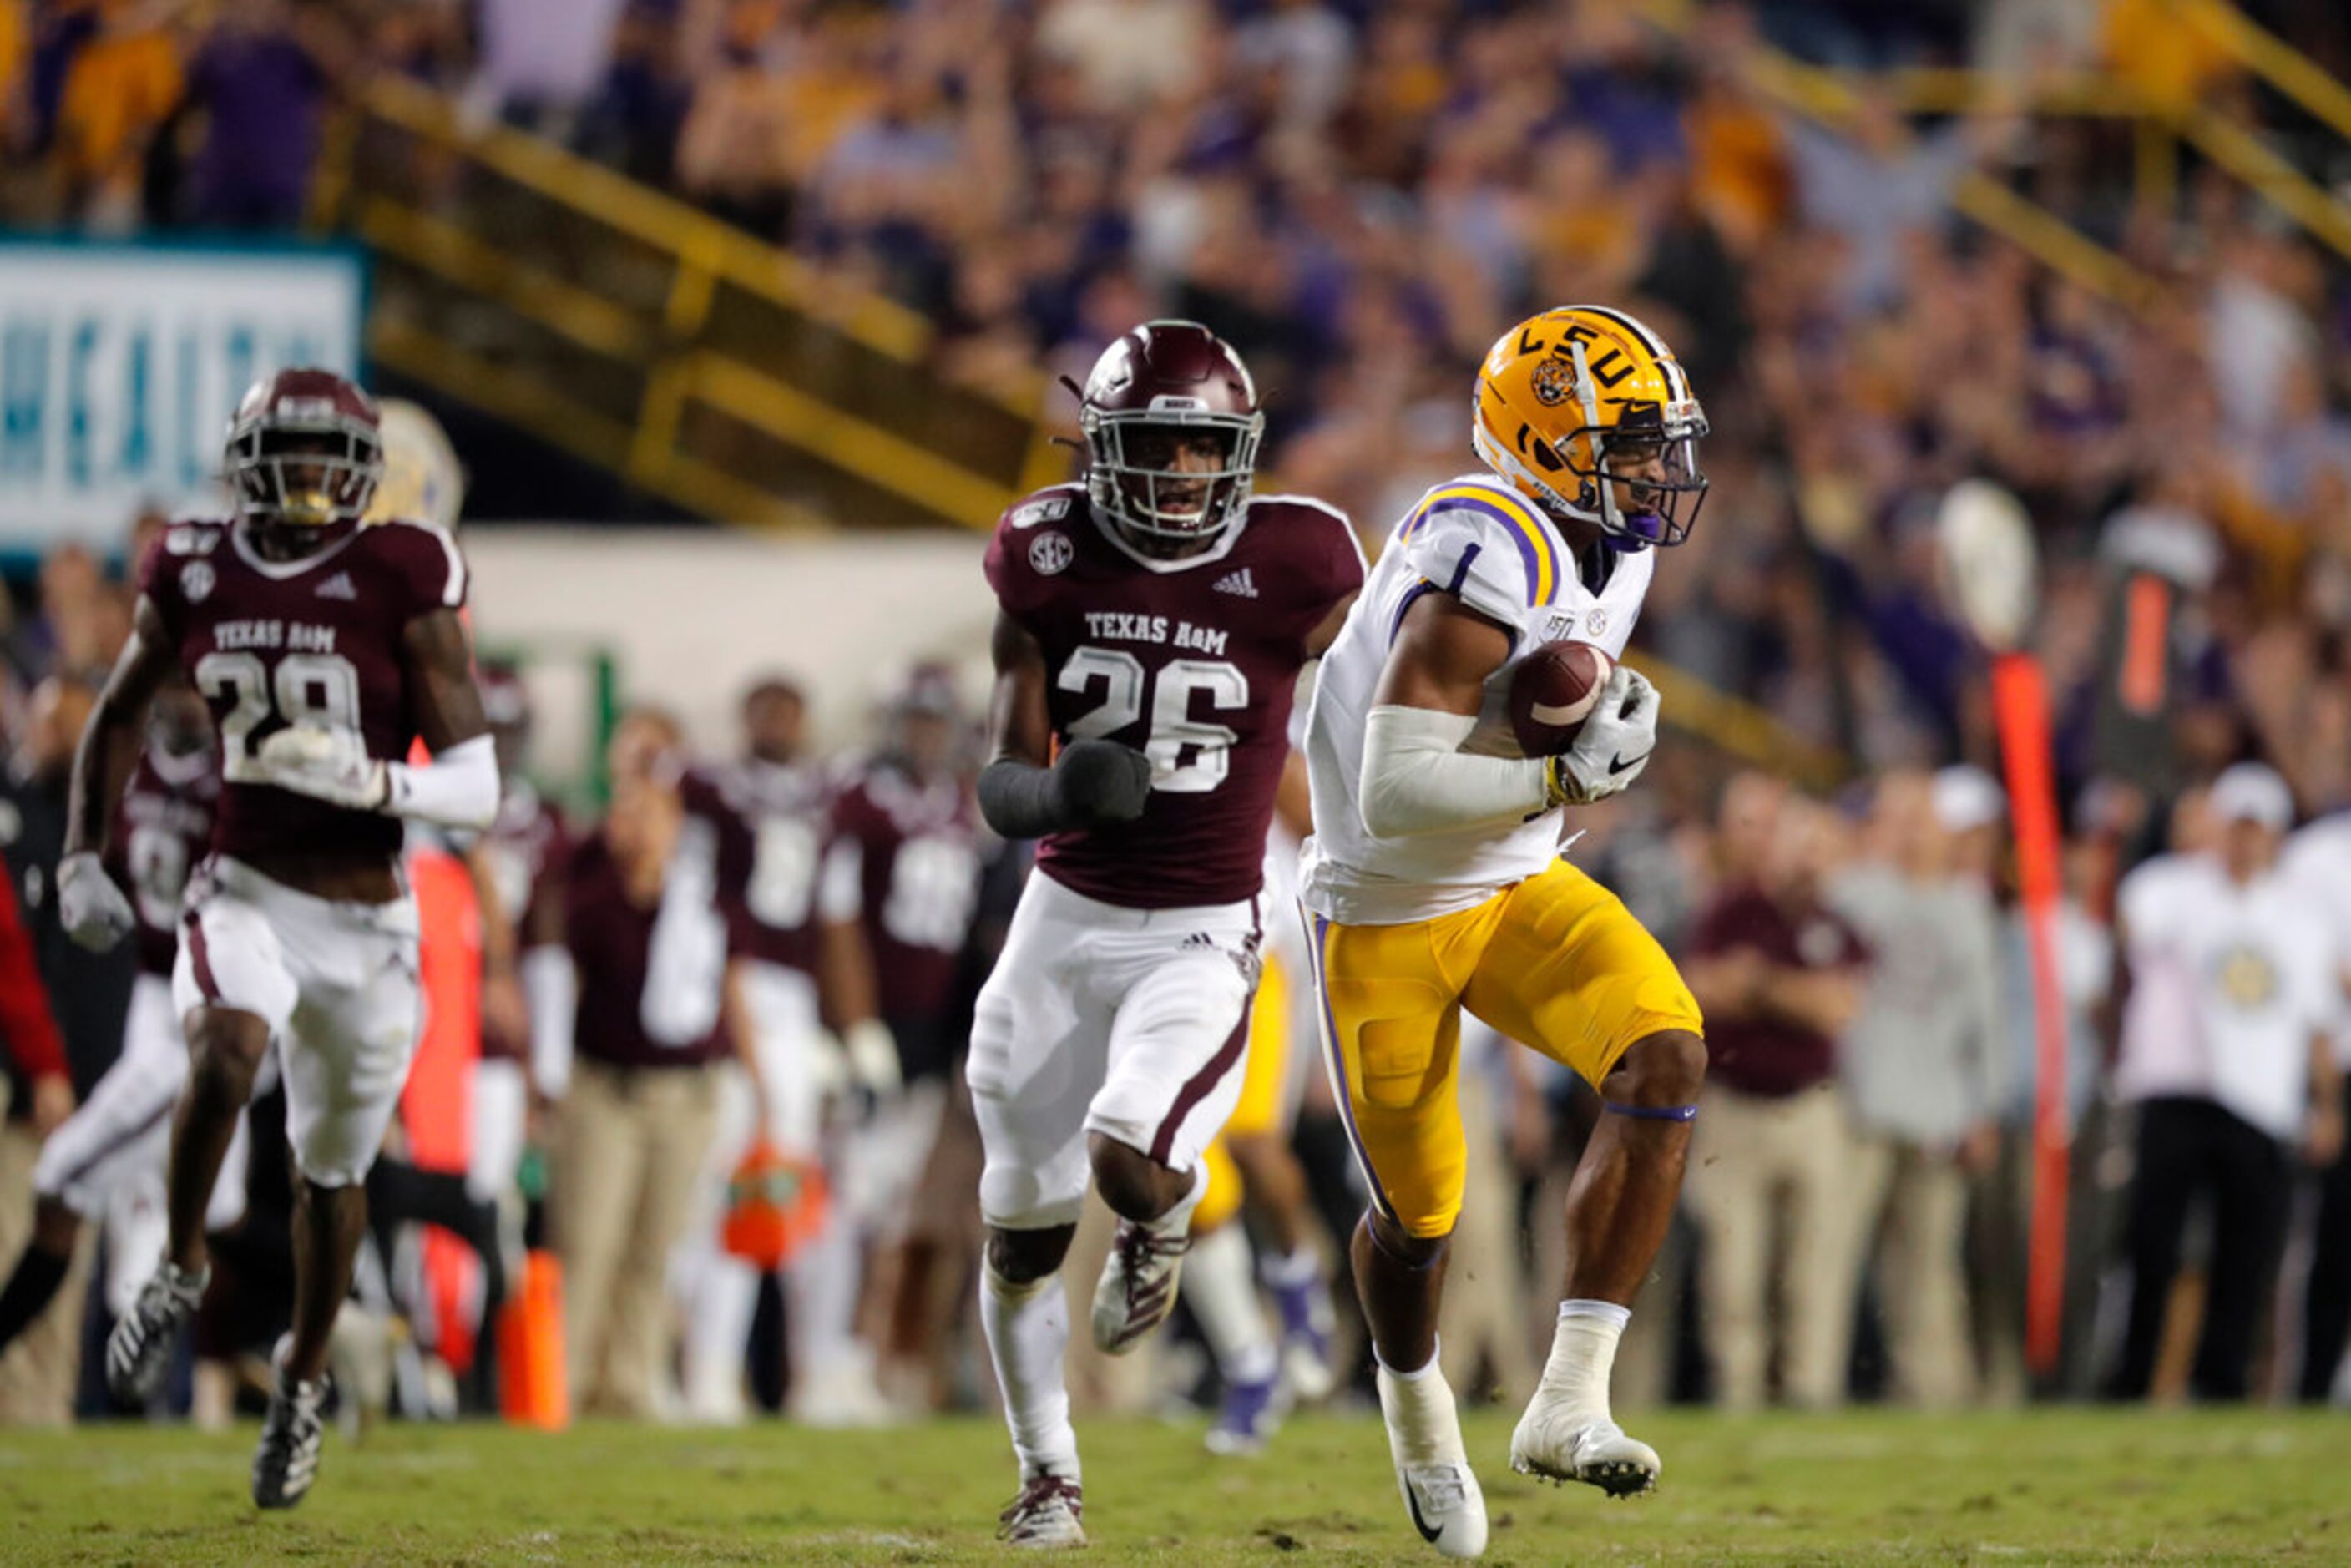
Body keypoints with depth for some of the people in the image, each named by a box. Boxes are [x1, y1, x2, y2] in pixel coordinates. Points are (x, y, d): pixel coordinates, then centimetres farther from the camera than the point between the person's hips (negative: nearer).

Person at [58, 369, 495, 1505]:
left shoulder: (402, 583, -11)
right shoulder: (196, 578, -2)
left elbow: (477, 788, -13)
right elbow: (120, 713, 18)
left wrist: (370, 781, -31)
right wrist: (82, 857, 11)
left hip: (367, 928, 0)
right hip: (246, 900, 0)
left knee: (333, 1172, 14)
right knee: (228, 1053, -32)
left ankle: (303, 1376, 39)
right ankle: (179, 1269, -10)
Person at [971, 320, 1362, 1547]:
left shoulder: (1291, 566, -11)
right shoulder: (1049, 560, -6)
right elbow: (1006, 781, -7)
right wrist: (1055, 793, -28)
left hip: (1203, 934, -3)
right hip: (1065, 919, 3)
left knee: (1130, 1159, -27)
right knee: (1022, 1231, 9)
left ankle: (1160, 1224, 13)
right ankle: (1047, 1475, 31)